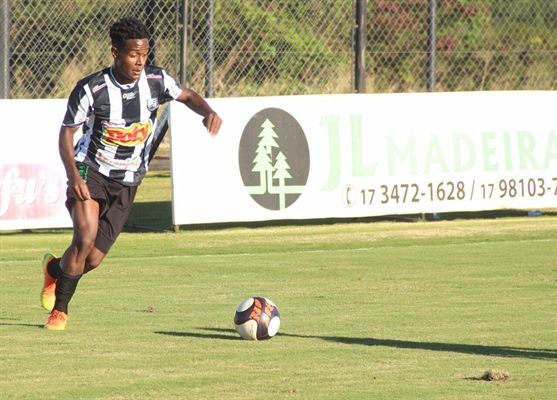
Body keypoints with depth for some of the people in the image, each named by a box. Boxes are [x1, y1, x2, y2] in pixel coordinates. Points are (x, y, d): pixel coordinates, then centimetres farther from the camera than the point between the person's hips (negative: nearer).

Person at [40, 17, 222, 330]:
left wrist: (209, 112, -13)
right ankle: (60, 310, -4)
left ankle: (55, 269, 38)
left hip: (127, 183, 4)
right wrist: (74, 176, -22)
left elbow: (187, 96, 9)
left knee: (93, 260, 1)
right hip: (90, 172, -4)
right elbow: (67, 132, -9)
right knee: (85, 239, -25)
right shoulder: (91, 89, -18)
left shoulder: (155, 81, -9)